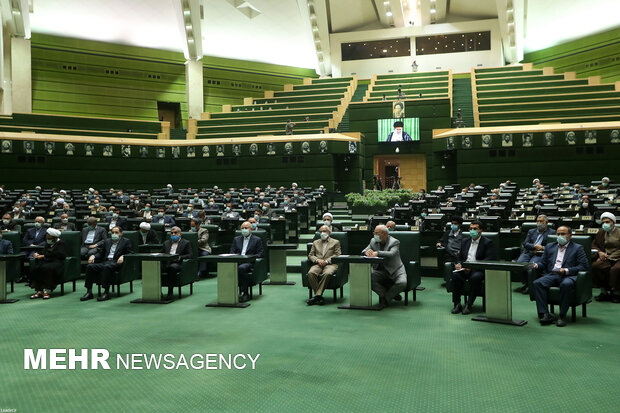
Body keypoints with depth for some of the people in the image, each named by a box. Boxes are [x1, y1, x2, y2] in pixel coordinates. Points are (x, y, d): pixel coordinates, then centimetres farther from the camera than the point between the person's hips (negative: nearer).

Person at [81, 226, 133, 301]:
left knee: (107, 267, -38)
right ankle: (89, 292, -18)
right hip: (105, 261, 6)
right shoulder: (107, 241, 26)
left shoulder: (126, 241, 11)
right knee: (90, 266, -20)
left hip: (116, 262, -5)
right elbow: (100, 253, 25)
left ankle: (106, 292, -35)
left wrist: (122, 256, -19)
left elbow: (131, 253, 1)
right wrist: (93, 256, 4)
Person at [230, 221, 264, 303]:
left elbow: (260, 254, 5)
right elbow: (232, 252, 19)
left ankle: (245, 293, -32)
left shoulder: (257, 240, 15)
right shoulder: (236, 239, 27)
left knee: (241, 268, -38)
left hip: (249, 262, -3)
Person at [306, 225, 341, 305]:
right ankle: (319, 296, -28)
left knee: (327, 273, -38)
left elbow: (337, 255, 5)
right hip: (318, 264, 3)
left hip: (330, 264, -3)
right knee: (311, 273, -32)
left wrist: (326, 261, -9)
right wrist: (317, 260, -5)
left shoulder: (335, 242, 19)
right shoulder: (315, 243, 27)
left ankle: (317, 295, -33)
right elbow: (310, 255, 17)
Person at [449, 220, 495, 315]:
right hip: (464, 268, 4)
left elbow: (490, 259, -9)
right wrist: (458, 264, -2)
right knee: (455, 275, -27)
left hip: (478, 269, -4)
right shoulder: (465, 241, 20)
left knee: (475, 277, -36)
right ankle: (457, 304, -20)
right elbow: (460, 257, 23)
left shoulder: (487, 243, 4)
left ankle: (469, 305, -25)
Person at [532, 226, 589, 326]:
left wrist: (566, 270, -15)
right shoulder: (550, 247, 24)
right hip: (551, 275, 4)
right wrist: (537, 265, -4)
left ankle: (562, 315, -26)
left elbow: (583, 266, 0)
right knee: (536, 283, -27)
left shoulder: (578, 248, 12)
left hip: (568, 276, -3)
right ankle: (544, 315, -27)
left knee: (566, 284, -39)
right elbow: (543, 264, 21)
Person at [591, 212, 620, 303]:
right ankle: (604, 291, -17)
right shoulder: (601, 232, 18)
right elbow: (594, 245, 22)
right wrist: (599, 252, 1)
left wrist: (610, 257, -14)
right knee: (595, 266, -28)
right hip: (606, 257, 4)